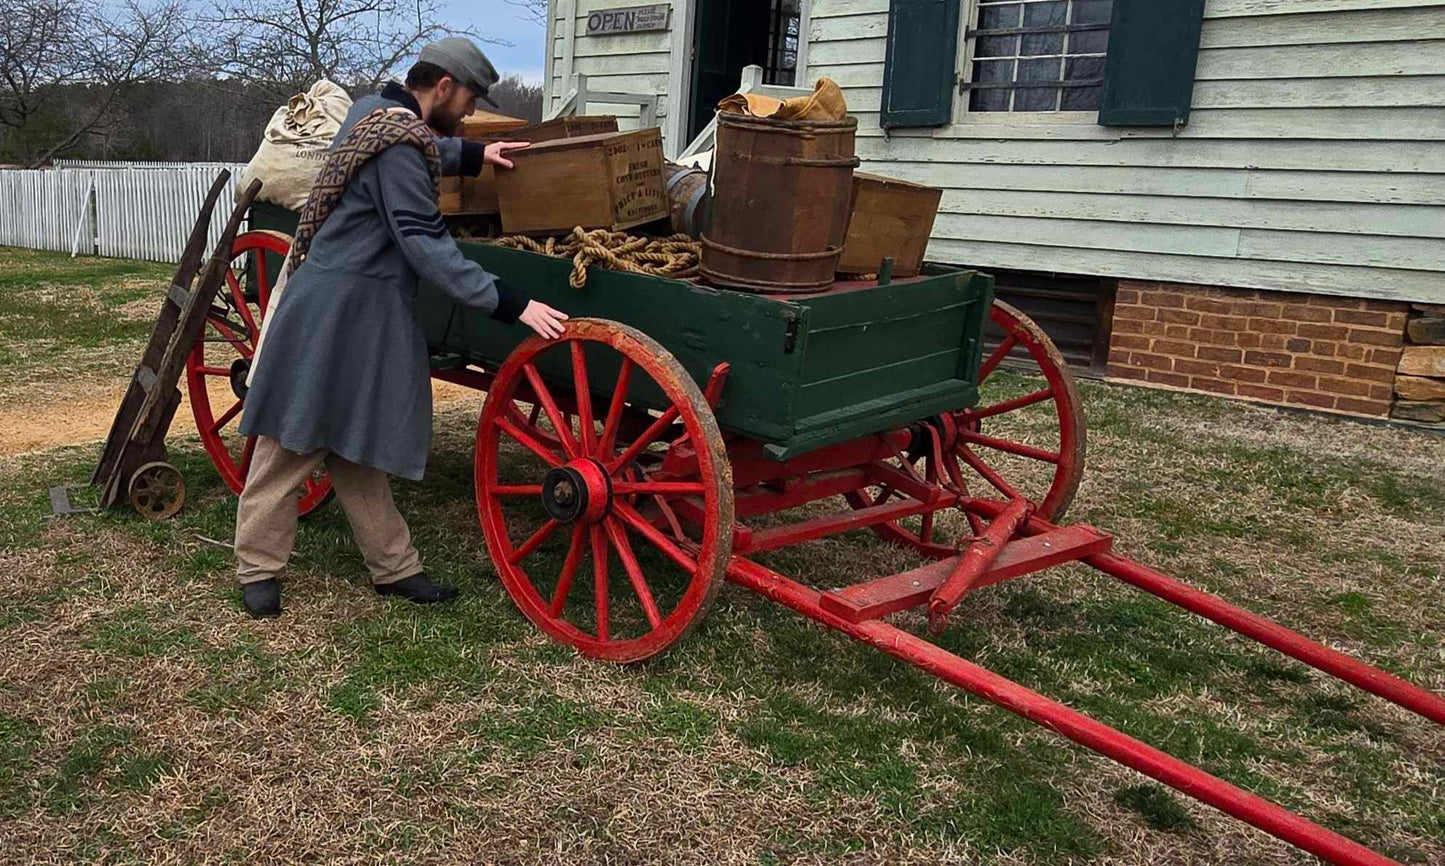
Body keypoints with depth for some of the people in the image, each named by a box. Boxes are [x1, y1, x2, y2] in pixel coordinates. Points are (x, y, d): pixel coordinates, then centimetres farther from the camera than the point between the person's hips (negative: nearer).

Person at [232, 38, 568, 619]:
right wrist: (510, 305, -25)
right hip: (337, 312, -10)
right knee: (294, 442, 2)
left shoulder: (373, 111, 11)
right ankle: (259, 567, 16)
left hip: (359, 313, 10)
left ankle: (393, 566, 20)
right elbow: (425, 245, -25)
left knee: (354, 445, 13)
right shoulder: (400, 145, -19)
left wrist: (472, 155, 31)